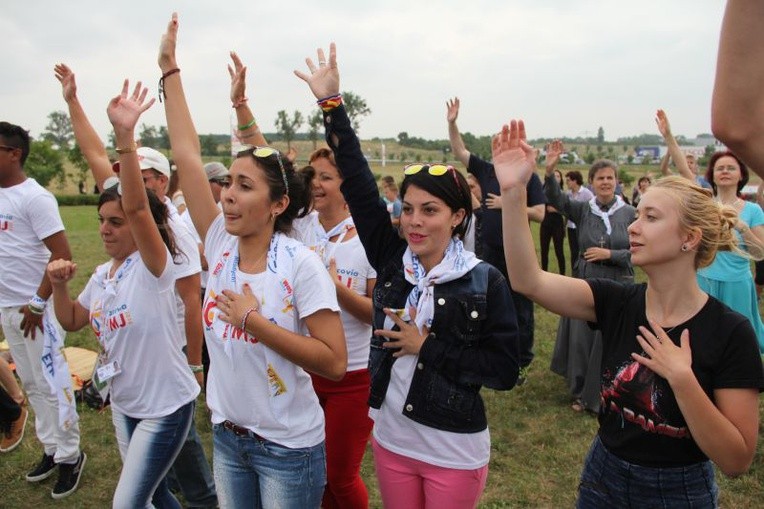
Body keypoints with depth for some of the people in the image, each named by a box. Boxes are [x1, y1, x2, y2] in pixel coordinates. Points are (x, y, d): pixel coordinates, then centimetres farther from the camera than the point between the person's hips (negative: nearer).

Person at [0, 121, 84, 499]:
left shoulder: (34, 197, -14)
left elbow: (62, 254, -18)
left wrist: (37, 304, -16)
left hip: (35, 309, -8)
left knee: (51, 384, 1)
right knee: (31, 384, 15)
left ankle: (69, 455, 14)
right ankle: (52, 450, 27)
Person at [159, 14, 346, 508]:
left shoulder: (301, 264, -20)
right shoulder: (221, 246, -6)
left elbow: (334, 362, -22)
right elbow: (187, 155, -5)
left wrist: (254, 320, -24)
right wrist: (170, 69, -2)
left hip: (289, 448, -5)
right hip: (228, 438, 6)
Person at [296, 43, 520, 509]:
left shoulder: (486, 281, -14)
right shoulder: (392, 260, -5)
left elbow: (506, 369, -14)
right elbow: (358, 185, -7)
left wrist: (427, 346, -19)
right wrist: (332, 104, -8)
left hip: (455, 453, -4)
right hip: (391, 440, 4)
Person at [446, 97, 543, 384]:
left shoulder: (529, 178, -6)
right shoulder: (486, 171, 4)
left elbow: (540, 214, -11)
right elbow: (459, 151, 4)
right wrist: (452, 123, -6)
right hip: (490, 251, 4)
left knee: (520, 308, 5)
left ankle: (523, 362, 17)